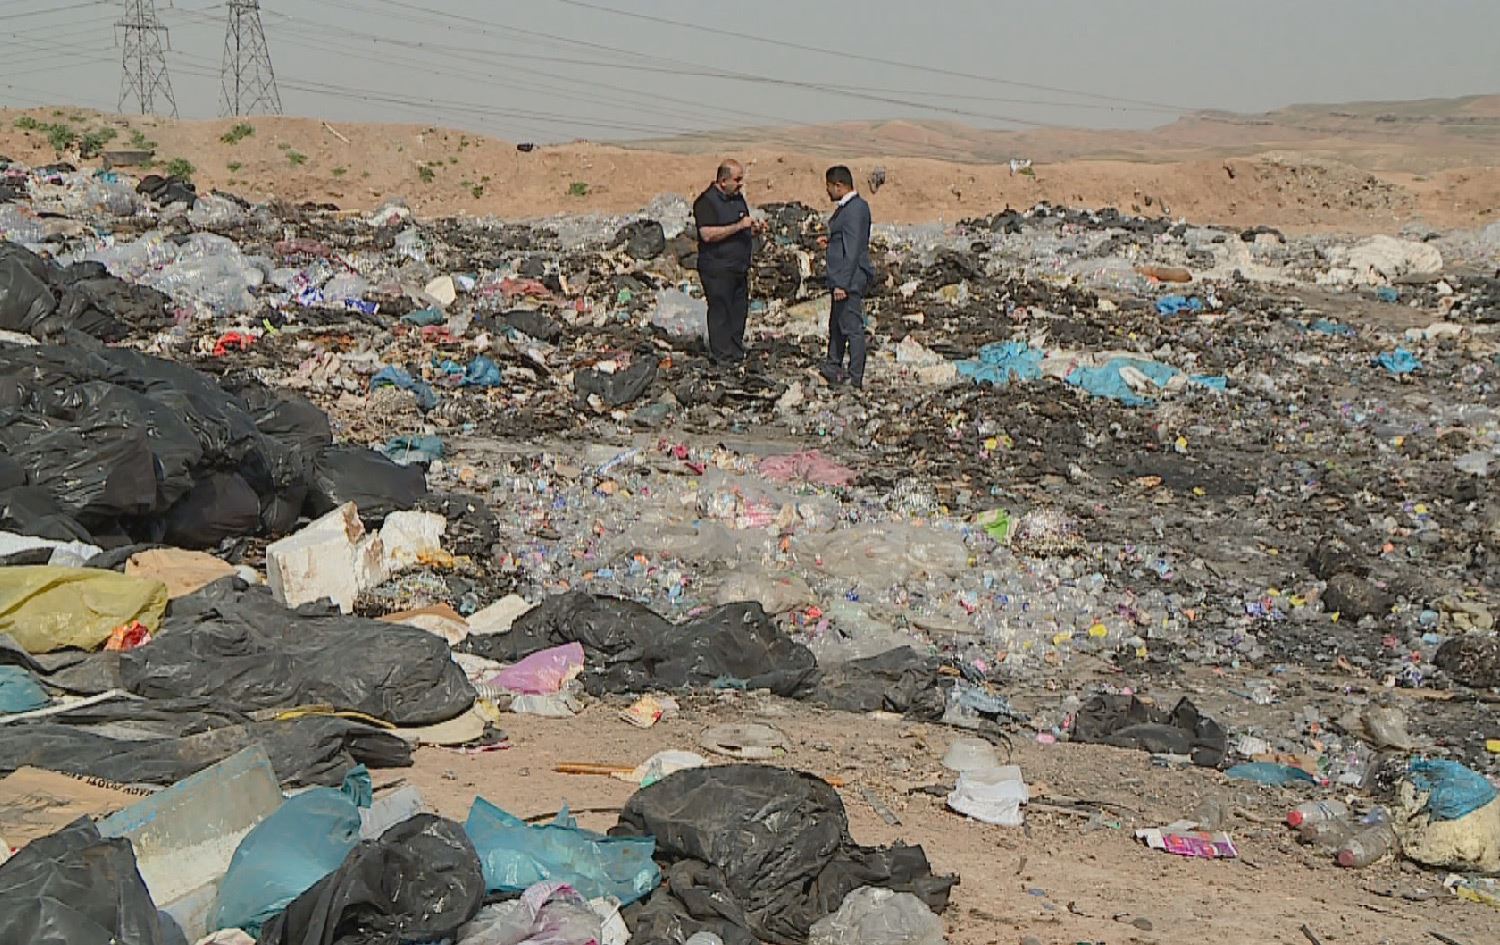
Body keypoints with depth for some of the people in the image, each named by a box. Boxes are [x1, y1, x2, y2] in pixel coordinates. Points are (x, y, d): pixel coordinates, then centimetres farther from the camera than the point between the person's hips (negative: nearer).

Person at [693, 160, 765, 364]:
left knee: (739, 310, 9)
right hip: (717, 268, -8)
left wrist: (752, 227, 6)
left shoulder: (738, 197, 14)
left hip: (739, 268, 8)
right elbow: (707, 234, -23)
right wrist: (739, 226, -24)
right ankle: (722, 357, -1)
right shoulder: (706, 201, -12)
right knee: (720, 311, -5)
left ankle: (737, 353, 17)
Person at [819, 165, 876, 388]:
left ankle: (855, 379, -2)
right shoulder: (849, 206, 13)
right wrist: (832, 241, 14)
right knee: (836, 325, 20)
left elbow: (853, 250, -23)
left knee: (852, 327, -6)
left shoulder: (854, 209, -19)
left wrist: (842, 284, -24)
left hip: (851, 278, -11)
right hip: (843, 278, 11)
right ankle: (833, 368, 32)